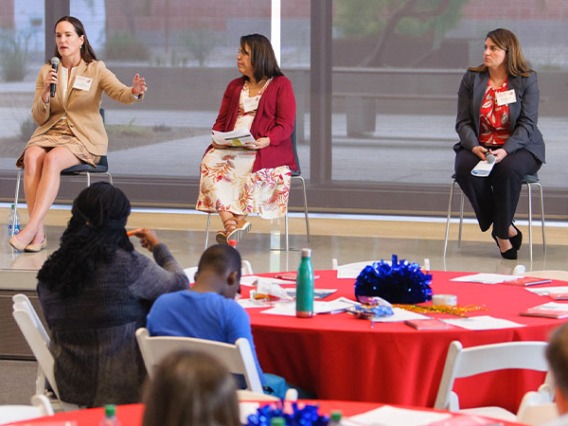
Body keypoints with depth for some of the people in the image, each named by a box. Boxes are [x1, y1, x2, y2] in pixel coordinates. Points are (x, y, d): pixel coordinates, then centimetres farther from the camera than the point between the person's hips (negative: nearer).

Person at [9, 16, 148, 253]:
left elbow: (120, 93, -14)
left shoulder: (96, 70, 3)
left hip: (83, 138, -3)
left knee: (52, 159, -34)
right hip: (50, 133, 3)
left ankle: (31, 229, -38)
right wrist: (45, 93, -12)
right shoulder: (46, 71, 11)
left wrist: (134, 92, -38)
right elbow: (39, 118, 8)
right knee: (31, 157, -31)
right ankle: (38, 234, -34)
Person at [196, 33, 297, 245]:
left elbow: (285, 125, -3)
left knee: (248, 167, -38)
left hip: (266, 149, -4)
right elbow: (221, 120, 20)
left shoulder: (281, 85, 6)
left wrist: (265, 141, -22)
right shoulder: (234, 86, 24)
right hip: (231, 147, 4)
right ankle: (229, 223, -38)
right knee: (210, 162, -28)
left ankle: (239, 223, -30)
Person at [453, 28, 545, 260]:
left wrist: (505, 151, -25)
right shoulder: (471, 78, 4)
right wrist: (474, 147, -20)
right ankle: (506, 228, -18)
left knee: (508, 169, -37)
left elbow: (527, 124, -9)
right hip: (479, 147, 3)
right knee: (465, 169, -31)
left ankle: (501, 232, -20)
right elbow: (463, 121, 1)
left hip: (518, 146, -3)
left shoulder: (527, 80, -3)